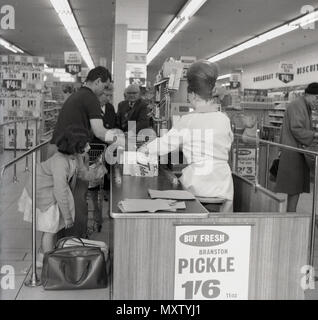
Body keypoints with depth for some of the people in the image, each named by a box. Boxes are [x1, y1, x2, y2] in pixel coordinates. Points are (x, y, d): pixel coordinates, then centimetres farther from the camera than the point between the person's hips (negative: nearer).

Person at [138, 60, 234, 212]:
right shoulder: (224, 119, -1)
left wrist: (145, 149, 17)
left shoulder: (185, 122, -6)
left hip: (196, 185, -2)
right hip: (222, 185, 2)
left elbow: (164, 144, 2)